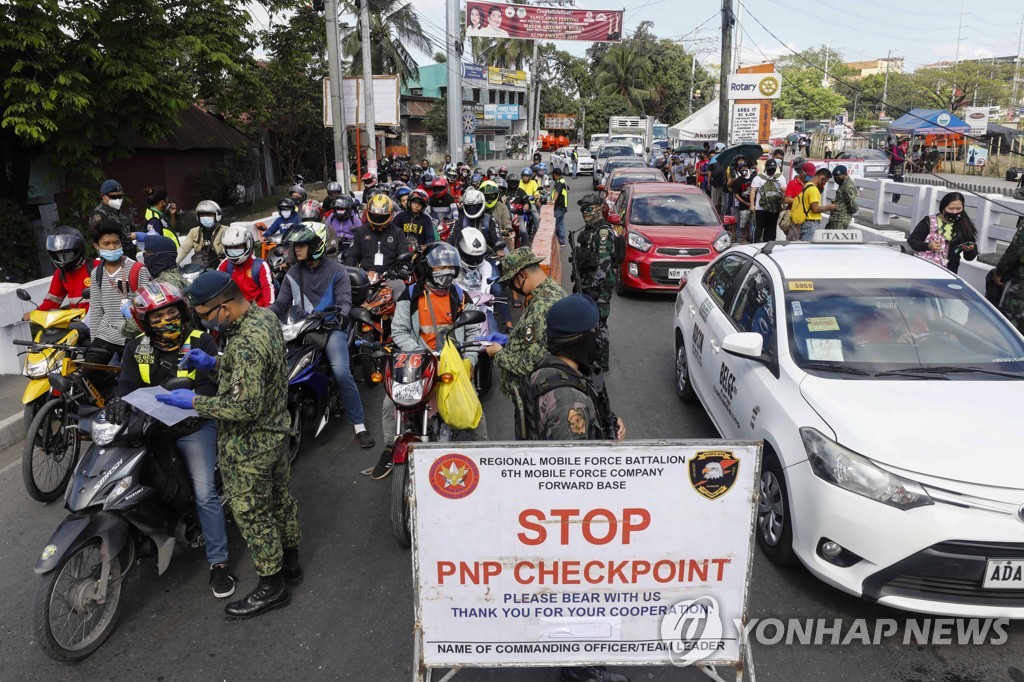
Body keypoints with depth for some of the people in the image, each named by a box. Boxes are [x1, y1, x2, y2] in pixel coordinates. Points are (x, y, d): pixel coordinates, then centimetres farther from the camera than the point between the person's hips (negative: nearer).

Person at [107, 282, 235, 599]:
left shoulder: (201, 342, -8)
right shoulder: (137, 346, 4)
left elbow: (209, 385, -16)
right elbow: (127, 382, -5)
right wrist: (119, 401, -28)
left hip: (192, 427, -4)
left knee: (205, 494, -7)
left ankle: (218, 563, 2)